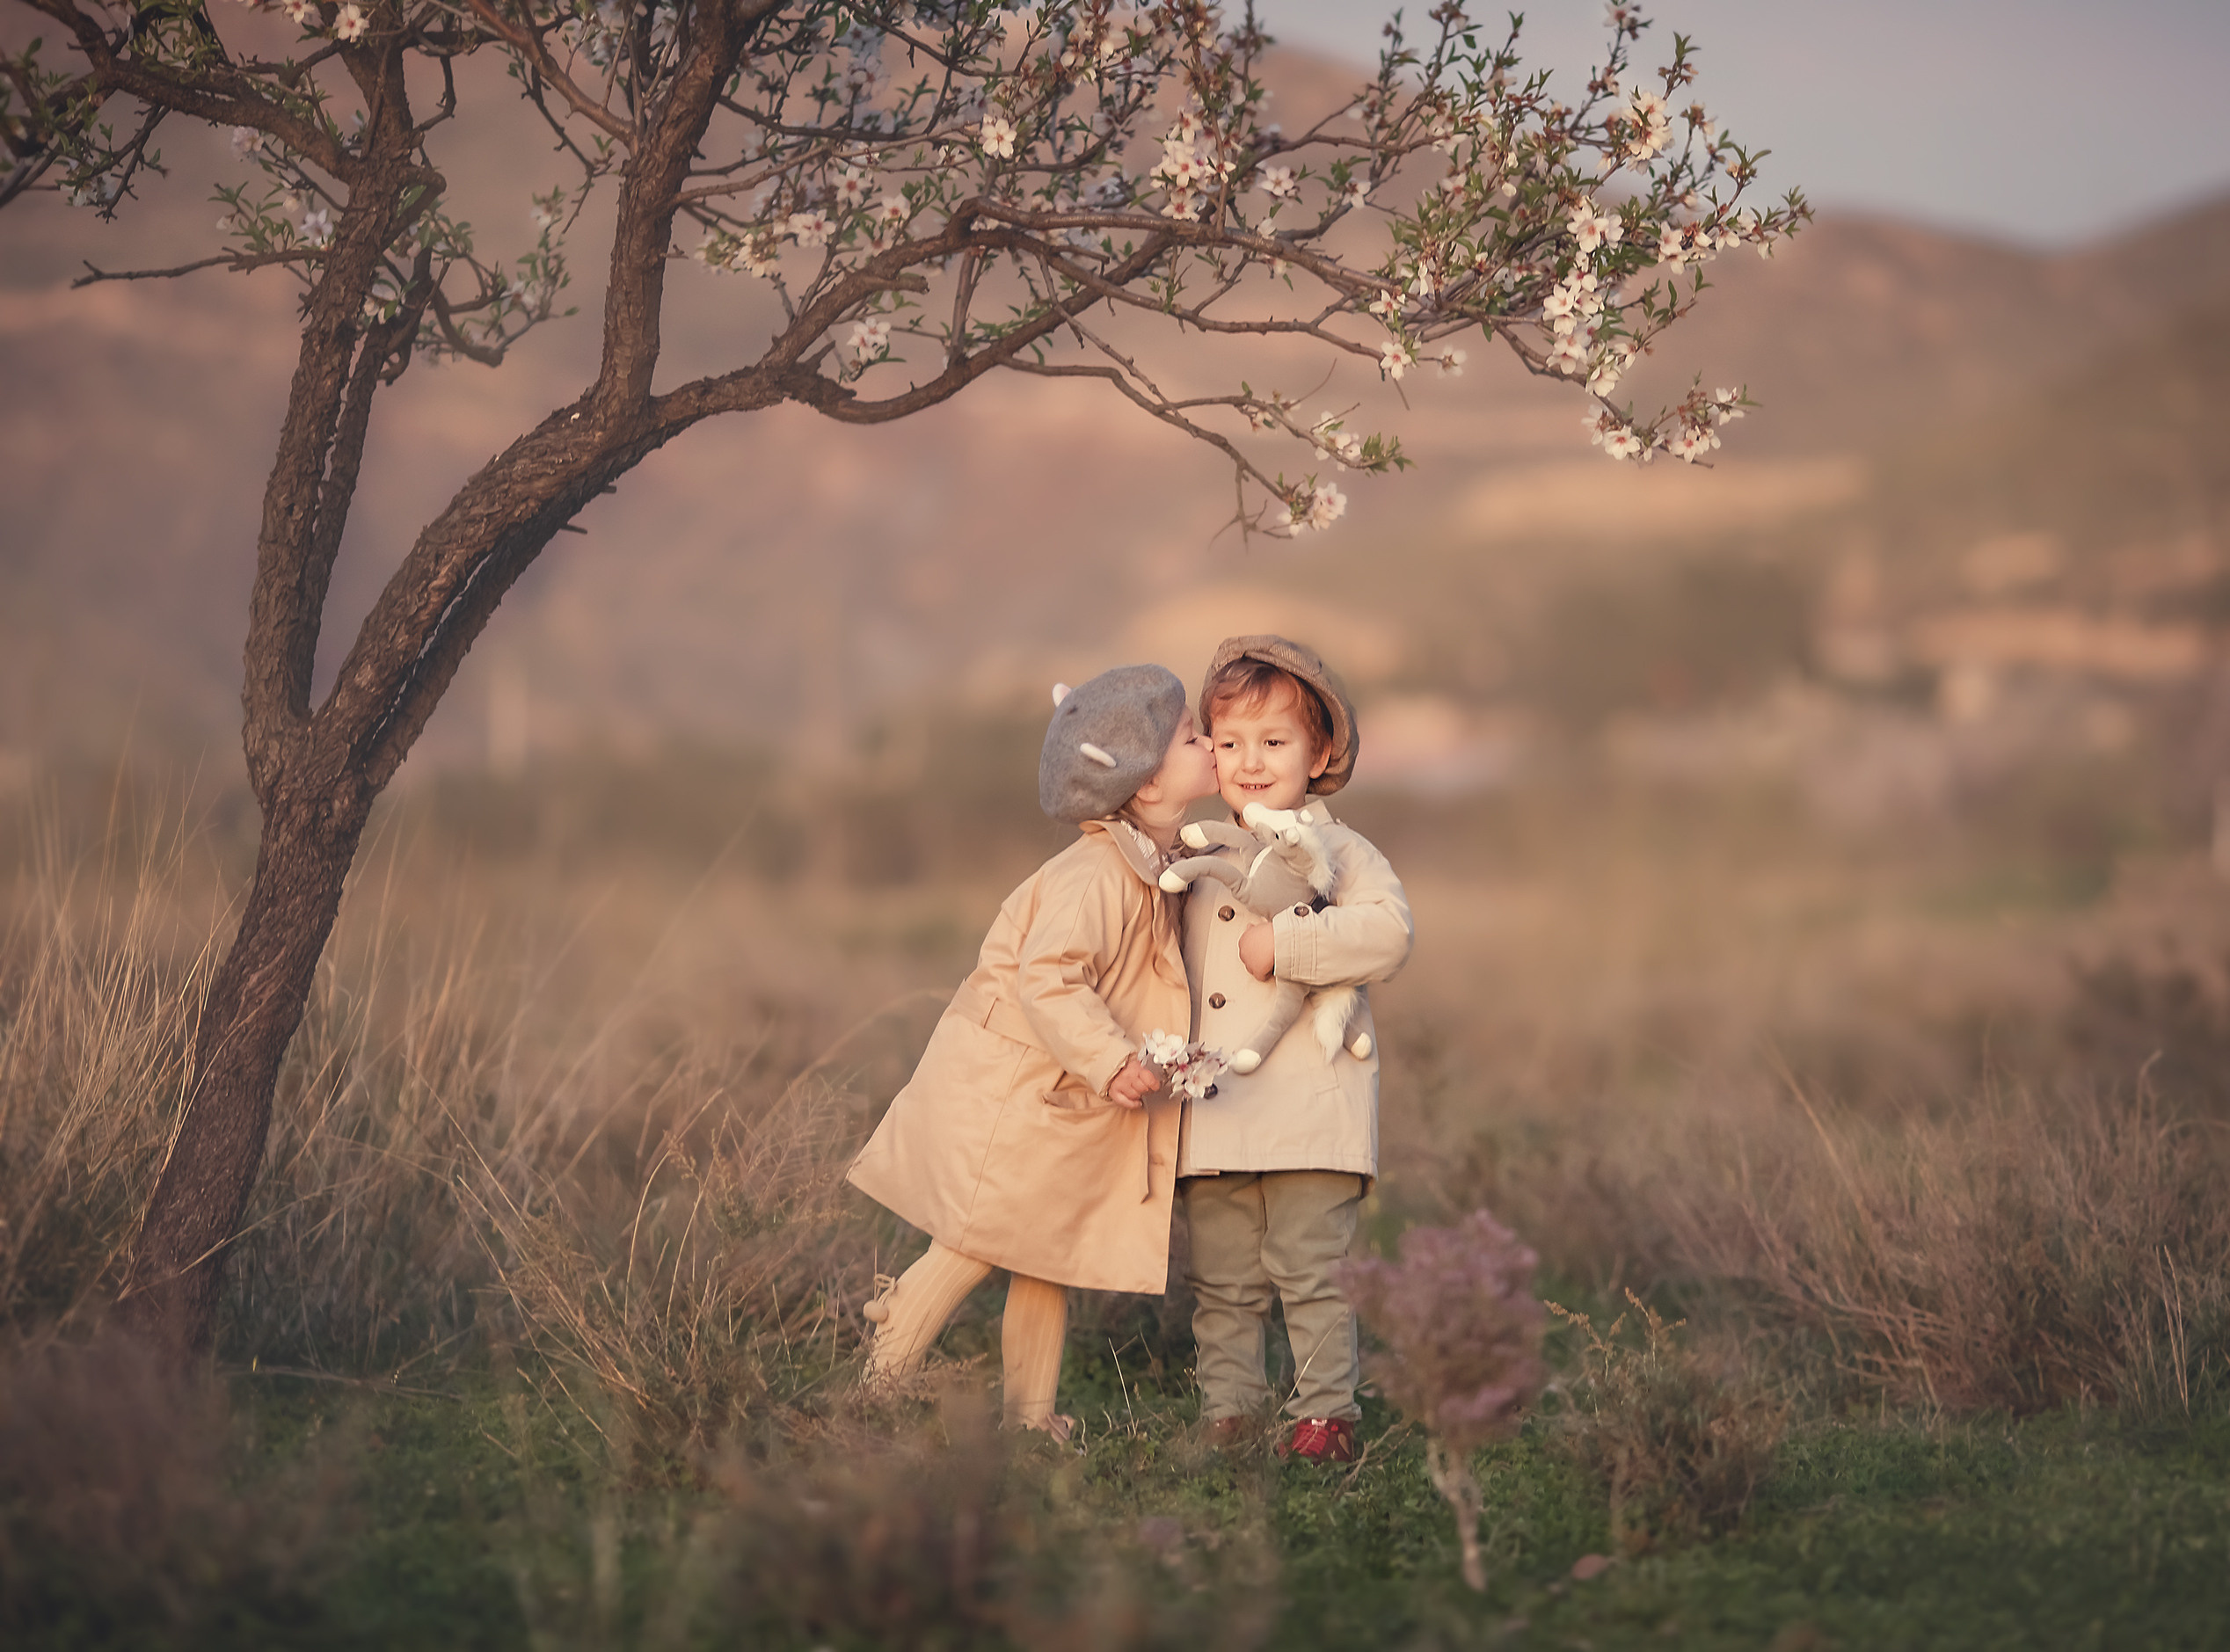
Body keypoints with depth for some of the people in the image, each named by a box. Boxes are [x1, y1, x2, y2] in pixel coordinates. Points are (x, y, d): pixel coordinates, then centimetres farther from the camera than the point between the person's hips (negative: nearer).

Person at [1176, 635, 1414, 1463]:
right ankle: (1227, 1413, 15)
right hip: (1213, 1116, 6)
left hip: (1308, 1110, -5)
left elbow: (1387, 933, -19)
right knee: (1221, 1283, 8)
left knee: (1310, 1272, -4)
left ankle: (1326, 1413, 4)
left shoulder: (1337, 851, -1)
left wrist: (1284, 942, -20)